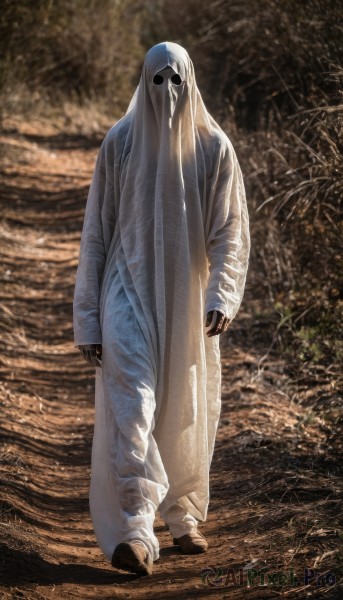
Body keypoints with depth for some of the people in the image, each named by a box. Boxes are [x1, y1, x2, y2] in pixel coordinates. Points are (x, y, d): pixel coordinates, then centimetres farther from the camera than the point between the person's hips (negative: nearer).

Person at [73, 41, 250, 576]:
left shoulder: (214, 147, -1)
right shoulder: (119, 144, -2)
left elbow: (230, 232, -3)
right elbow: (95, 232, 1)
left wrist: (222, 296, -20)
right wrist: (88, 319, -3)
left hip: (188, 298, 2)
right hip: (130, 291, -2)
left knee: (188, 412, 11)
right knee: (131, 406, -17)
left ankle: (184, 516, 32)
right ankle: (132, 530, -23)